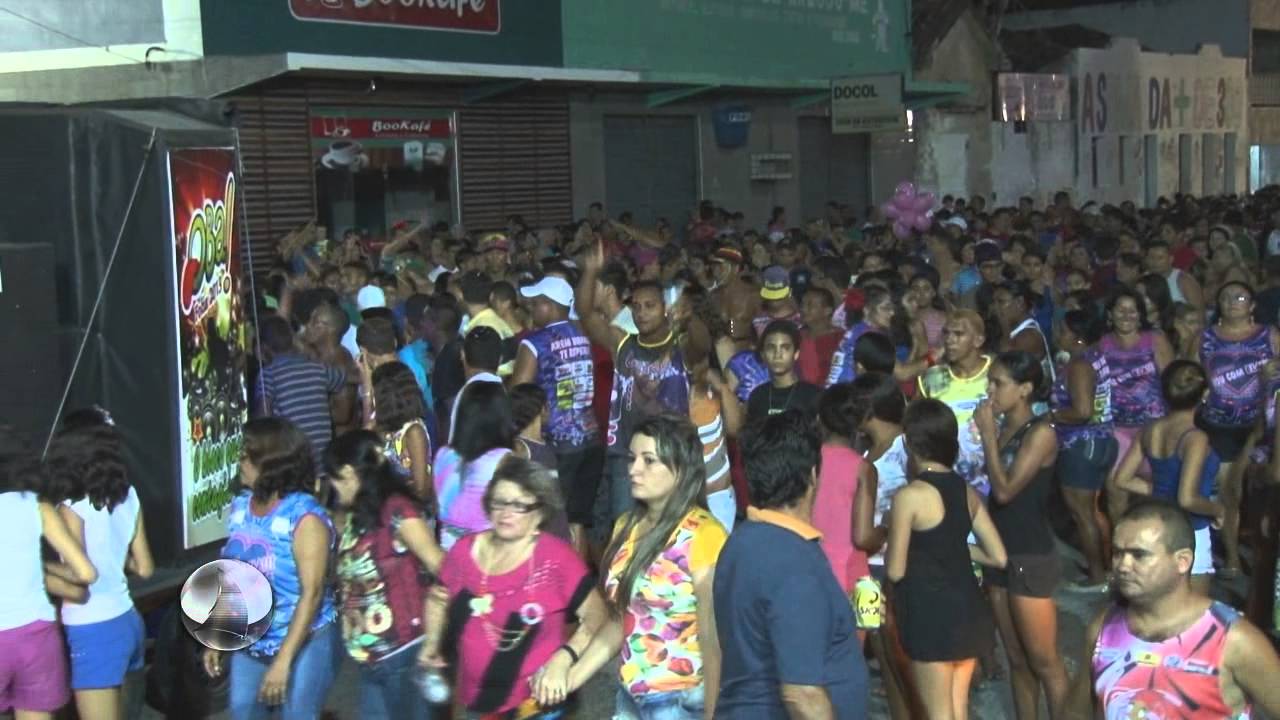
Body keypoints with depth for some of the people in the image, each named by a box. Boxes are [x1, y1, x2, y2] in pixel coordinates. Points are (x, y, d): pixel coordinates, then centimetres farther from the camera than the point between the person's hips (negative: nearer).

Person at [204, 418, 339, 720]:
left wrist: (283, 659, -25)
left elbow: (312, 592, -22)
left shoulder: (305, 517, -20)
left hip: (304, 642, -6)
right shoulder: (239, 507, 0)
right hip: (250, 642, 6)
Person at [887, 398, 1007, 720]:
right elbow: (998, 557, 8)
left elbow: (895, 570, -10)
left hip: (930, 611, -6)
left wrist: (891, 532, 7)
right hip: (968, 608, 6)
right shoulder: (967, 491, 5)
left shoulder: (910, 496, -15)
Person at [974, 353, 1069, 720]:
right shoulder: (1002, 429, 7)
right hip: (1000, 553, 7)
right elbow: (992, 488, 8)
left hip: (1031, 557, -7)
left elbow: (1005, 490, -20)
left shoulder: (1041, 433, -13)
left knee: (1043, 661, 0)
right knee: (1016, 659, 14)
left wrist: (987, 434, -16)